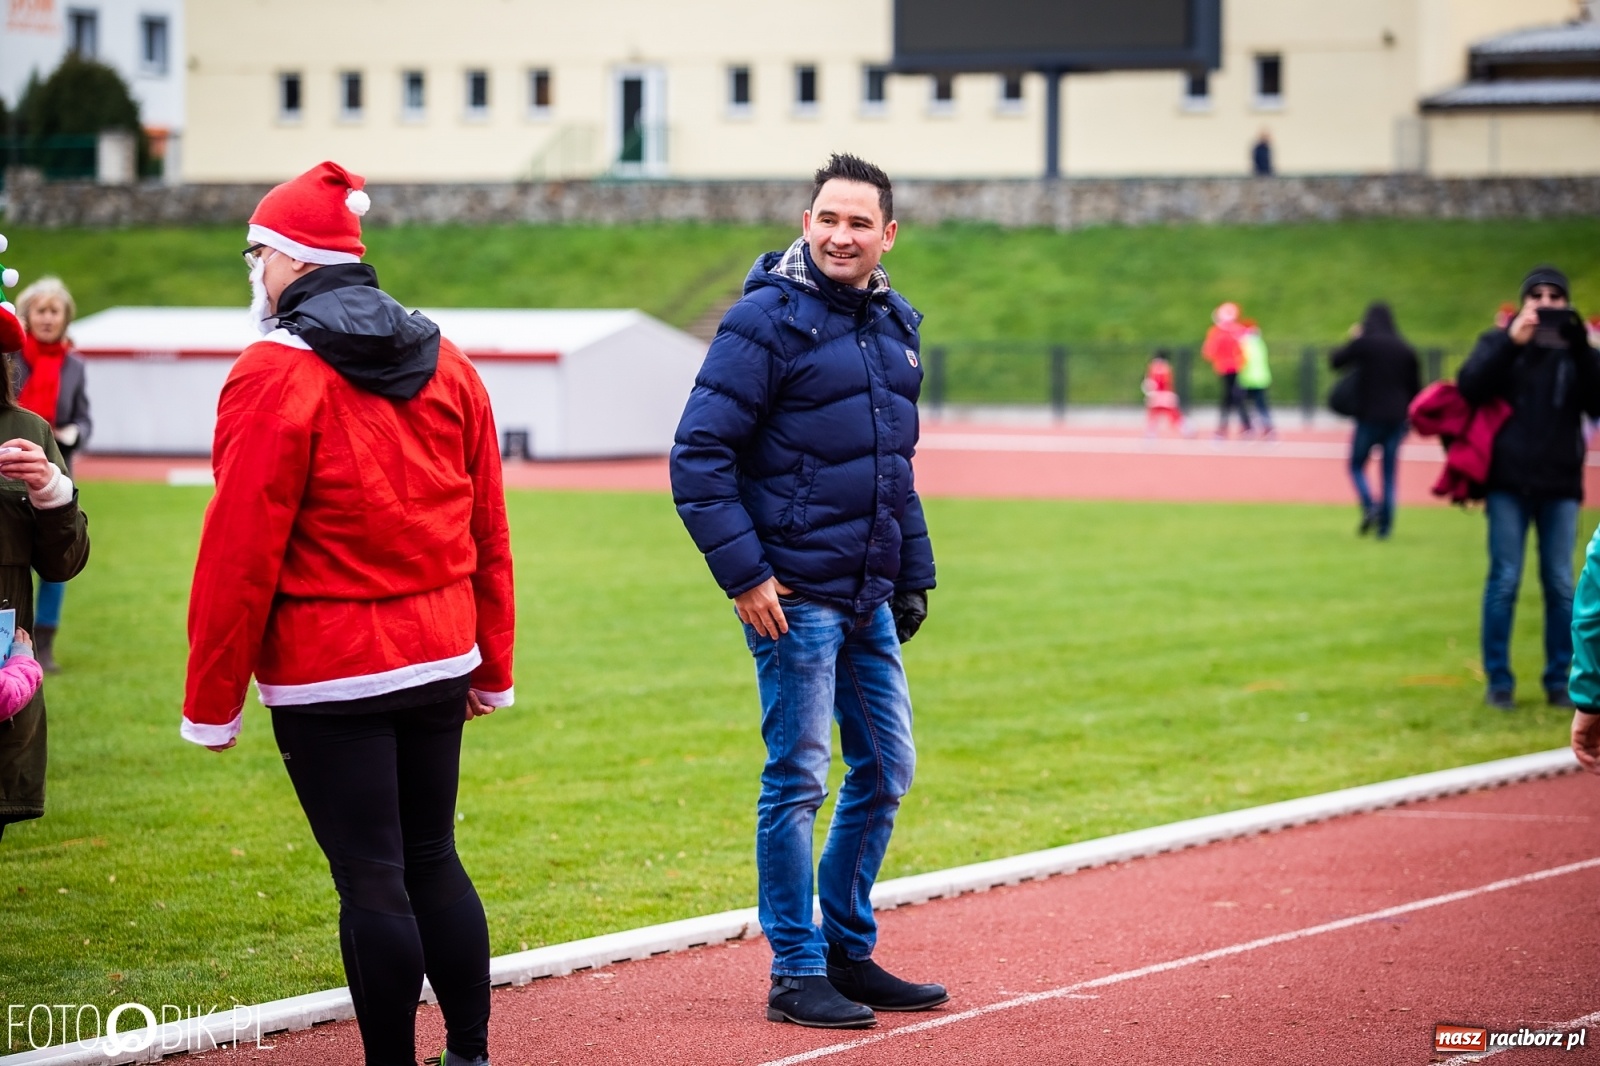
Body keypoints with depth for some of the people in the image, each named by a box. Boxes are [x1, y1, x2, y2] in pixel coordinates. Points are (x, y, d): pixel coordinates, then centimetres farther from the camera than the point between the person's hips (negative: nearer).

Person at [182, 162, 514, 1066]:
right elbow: (488, 532, 10)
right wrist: (491, 668, 18)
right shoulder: (448, 367, 7)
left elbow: (240, 553, -14)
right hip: (440, 662, 6)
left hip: (327, 678, -6)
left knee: (370, 881, -1)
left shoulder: (276, 375, -13)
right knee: (432, 859, 16)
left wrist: (212, 702, -8)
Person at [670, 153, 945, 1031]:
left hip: (869, 597, 8)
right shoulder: (769, 320, -12)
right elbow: (699, 457, -14)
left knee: (885, 773, 12)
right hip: (795, 593, -8)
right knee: (798, 781, -2)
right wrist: (743, 573, -18)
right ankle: (796, 971, 7)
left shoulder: (895, 325, 12)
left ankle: (848, 952, 24)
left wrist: (913, 572, 18)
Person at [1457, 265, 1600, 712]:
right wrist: (1511, 343, -20)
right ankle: (1499, 681, 4)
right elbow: (1470, 388, -11)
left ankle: (1559, 681, 9)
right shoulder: (1500, 342, 4)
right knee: (1504, 581, -1)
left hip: (1560, 484, 2)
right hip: (1509, 481, -2)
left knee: (1561, 584, 3)